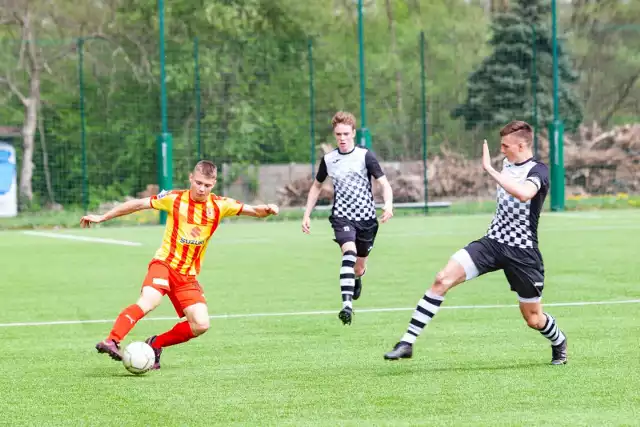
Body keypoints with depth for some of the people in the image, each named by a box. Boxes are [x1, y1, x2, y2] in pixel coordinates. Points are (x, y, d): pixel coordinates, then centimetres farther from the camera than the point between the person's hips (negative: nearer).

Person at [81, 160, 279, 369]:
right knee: (149, 300, -33)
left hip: (188, 276, 4)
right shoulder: (174, 199, -4)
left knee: (201, 325, -9)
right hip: (164, 263, -4)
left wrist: (265, 210, -23)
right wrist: (102, 217, 4)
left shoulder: (220, 205, 1)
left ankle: (155, 345, 8)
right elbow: (138, 204, 2)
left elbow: (252, 210, 1)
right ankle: (111, 341, -40)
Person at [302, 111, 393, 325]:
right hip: (342, 217, 0)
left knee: (359, 269, 10)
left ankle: (357, 279, 51)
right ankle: (347, 305, -38)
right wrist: (307, 215, 14)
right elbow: (317, 186, 19)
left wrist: (388, 204, -30)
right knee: (349, 252, -28)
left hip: (366, 218, 0)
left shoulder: (365, 156, -6)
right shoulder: (328, 159, 3)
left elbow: (384, 183, -10)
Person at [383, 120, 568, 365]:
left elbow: (523, 193, -38)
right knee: (443, 279, -17)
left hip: (522, 253, -5)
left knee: (534, 319, 7)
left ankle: (559, 343, 44)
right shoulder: (506, 164, 10)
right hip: (493, 242, 6)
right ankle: (407, 342, -18)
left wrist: (489, 169, -35)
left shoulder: (538, 170, -14)